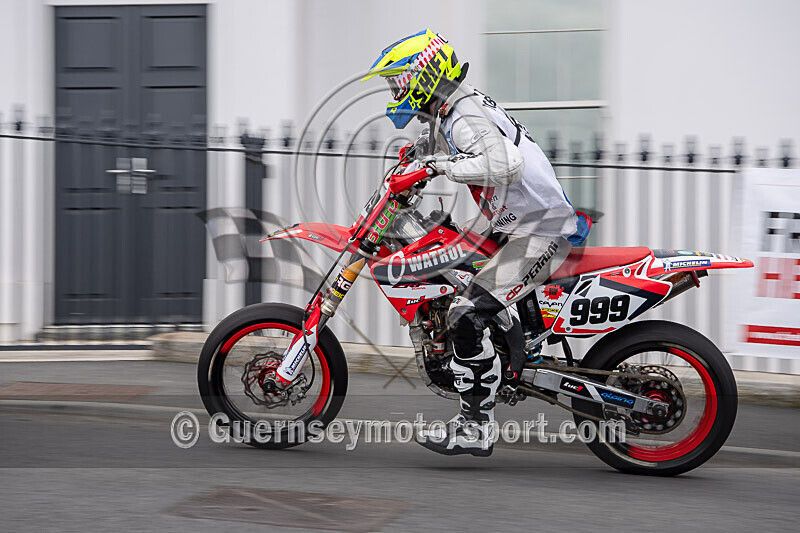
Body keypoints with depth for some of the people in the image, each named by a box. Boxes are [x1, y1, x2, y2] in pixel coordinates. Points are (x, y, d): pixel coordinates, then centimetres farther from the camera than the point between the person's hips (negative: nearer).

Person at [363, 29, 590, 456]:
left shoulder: (464, 120, -19)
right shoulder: (467, 104, 13)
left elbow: (505, 162, -38)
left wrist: (446, 165, -29)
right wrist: (422, 145, 24)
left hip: (538, 232, -11)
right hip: (526, 224, 11)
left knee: (467, 316, -19)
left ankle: (475, 428, -13)